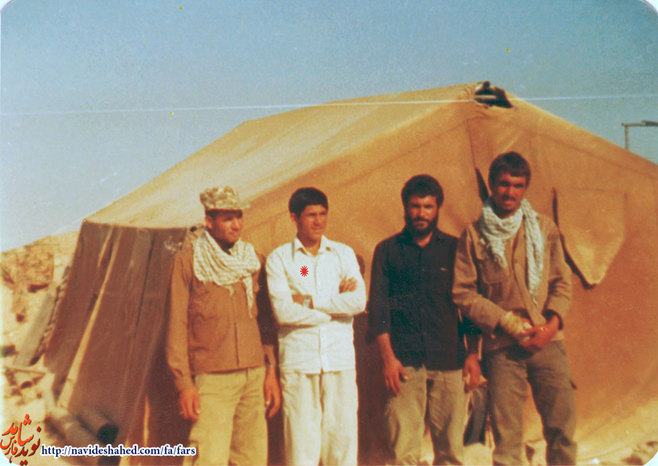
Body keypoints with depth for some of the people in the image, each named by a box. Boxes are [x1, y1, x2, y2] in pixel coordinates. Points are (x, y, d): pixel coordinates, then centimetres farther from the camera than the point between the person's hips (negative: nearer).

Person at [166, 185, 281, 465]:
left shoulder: (251, 260, 11)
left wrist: (271, 370, 6)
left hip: (254, 375, 5)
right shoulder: (188, 259, -3)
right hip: (213, 378, -4)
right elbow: (177, 324, -4)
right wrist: (183, 382, -8)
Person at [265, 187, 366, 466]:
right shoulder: (279, 259, 3)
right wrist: (336, 303, -7)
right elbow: (283, 312, -11)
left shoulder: (343, 253, 10)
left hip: (340, 358, 2)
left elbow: (359, 302, -5)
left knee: (342, 433, 5)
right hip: (298, 360, -2)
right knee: (301, 442, 2)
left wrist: (309, 301, -8)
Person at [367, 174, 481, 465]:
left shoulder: (454, 249, 12)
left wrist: (473, 354, 3)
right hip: (404, 362, -1)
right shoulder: (387, 250, 9)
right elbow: (378, 306, 4)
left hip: (448, 362, 1)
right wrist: (387, 356, -6)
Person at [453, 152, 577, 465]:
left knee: (562, 428, 2)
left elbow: (563, 282, 12)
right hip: (502, 346, -2)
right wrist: (509, 323, -8)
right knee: (506, 437, 1)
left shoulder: (544, 228, 10)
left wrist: (552, 322, -5)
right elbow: (463, 292, 0)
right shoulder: (474, 235, 2)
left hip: (548, 342, 2)